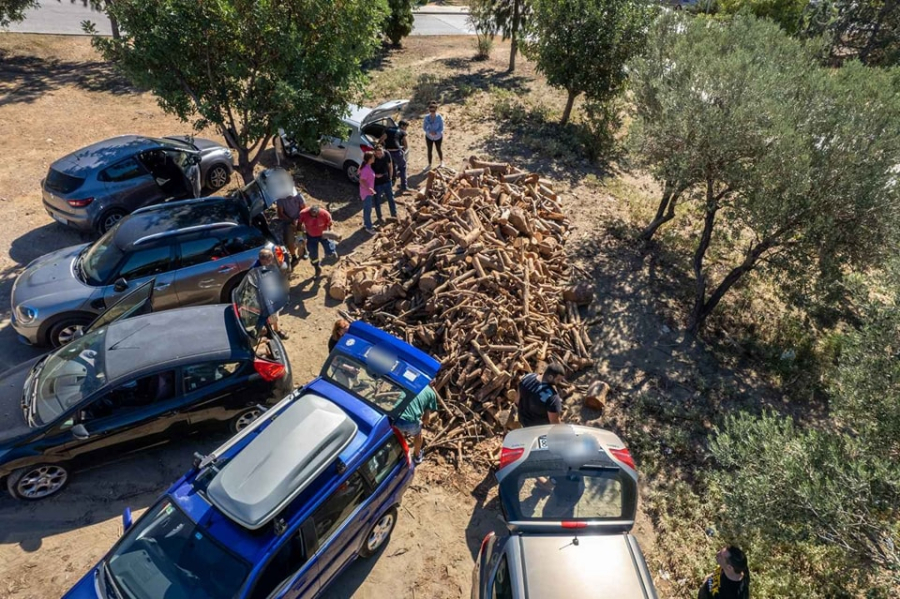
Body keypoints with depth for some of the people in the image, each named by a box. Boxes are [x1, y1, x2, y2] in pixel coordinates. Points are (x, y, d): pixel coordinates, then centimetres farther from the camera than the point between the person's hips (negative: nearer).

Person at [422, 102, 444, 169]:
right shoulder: (427, 117, -18)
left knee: (438, 149, 15)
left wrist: (436, 132, -33)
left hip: (438, 137, -2)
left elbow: (441, 128, -17)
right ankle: (429, 165, 23)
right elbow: (424, 127, -11)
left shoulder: (439, 117, -23)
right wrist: (429, 131, -29)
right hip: (429, 137, 2)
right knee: (429, 150, 9)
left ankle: (442, 162, 38)